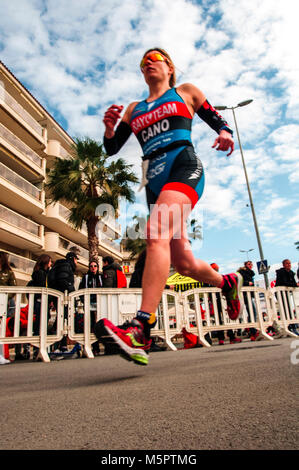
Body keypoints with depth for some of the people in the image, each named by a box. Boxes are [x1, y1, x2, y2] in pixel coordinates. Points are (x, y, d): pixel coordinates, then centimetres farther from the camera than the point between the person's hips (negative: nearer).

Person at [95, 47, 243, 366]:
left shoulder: (186, 92, 21)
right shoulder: (134, 109, 27)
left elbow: (216, 119, 20)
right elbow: (111, 148, 21)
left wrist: (225, 132, -4)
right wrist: (109, 127, -2)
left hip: (183, 165, -4)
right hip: (154, 180, 5)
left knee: (157, 234, -31)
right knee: (182, 263, 0)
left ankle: (140, 332, -37)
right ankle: (227, 282, 29)